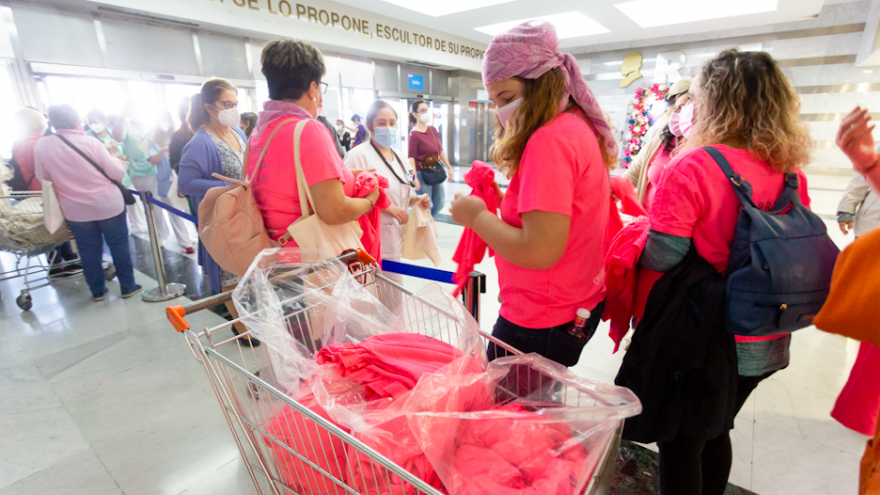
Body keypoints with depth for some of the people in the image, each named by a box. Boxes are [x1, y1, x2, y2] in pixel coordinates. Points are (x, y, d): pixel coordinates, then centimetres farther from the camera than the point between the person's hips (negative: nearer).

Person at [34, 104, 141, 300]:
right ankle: (128, 286, 15)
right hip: (108, 205, -3)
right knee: (119, 246, 8)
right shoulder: (91, 142, -11)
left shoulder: (41, 146, -3)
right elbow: (117, 173, -10)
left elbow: (43, 176, 10)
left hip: (76, 210, 3)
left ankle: (97, 290, 24)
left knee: (89, 251, 13)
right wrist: (113, 158, 10)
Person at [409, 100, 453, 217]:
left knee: (440, 204, 14)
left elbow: (440, 150, 14)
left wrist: (449, 167, 15)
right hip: (422, 174, -7)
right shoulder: (414, 135, -13)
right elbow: (411, 158, -17)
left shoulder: (433, 129, 7)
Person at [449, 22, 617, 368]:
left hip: (541, 323, -9)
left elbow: (540, 251, -27)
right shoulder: (581, 126, 8)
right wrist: (502, 203, 5)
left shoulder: (548, 138, -21)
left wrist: (477, 215, -14)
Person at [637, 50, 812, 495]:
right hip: (765, 344, 7)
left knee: (681, 445, 13)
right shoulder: (790, 173, 0)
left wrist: (641, 231, -2)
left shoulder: (691, 167, -20)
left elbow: (660, 258, -22)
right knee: (716, 433, 26)